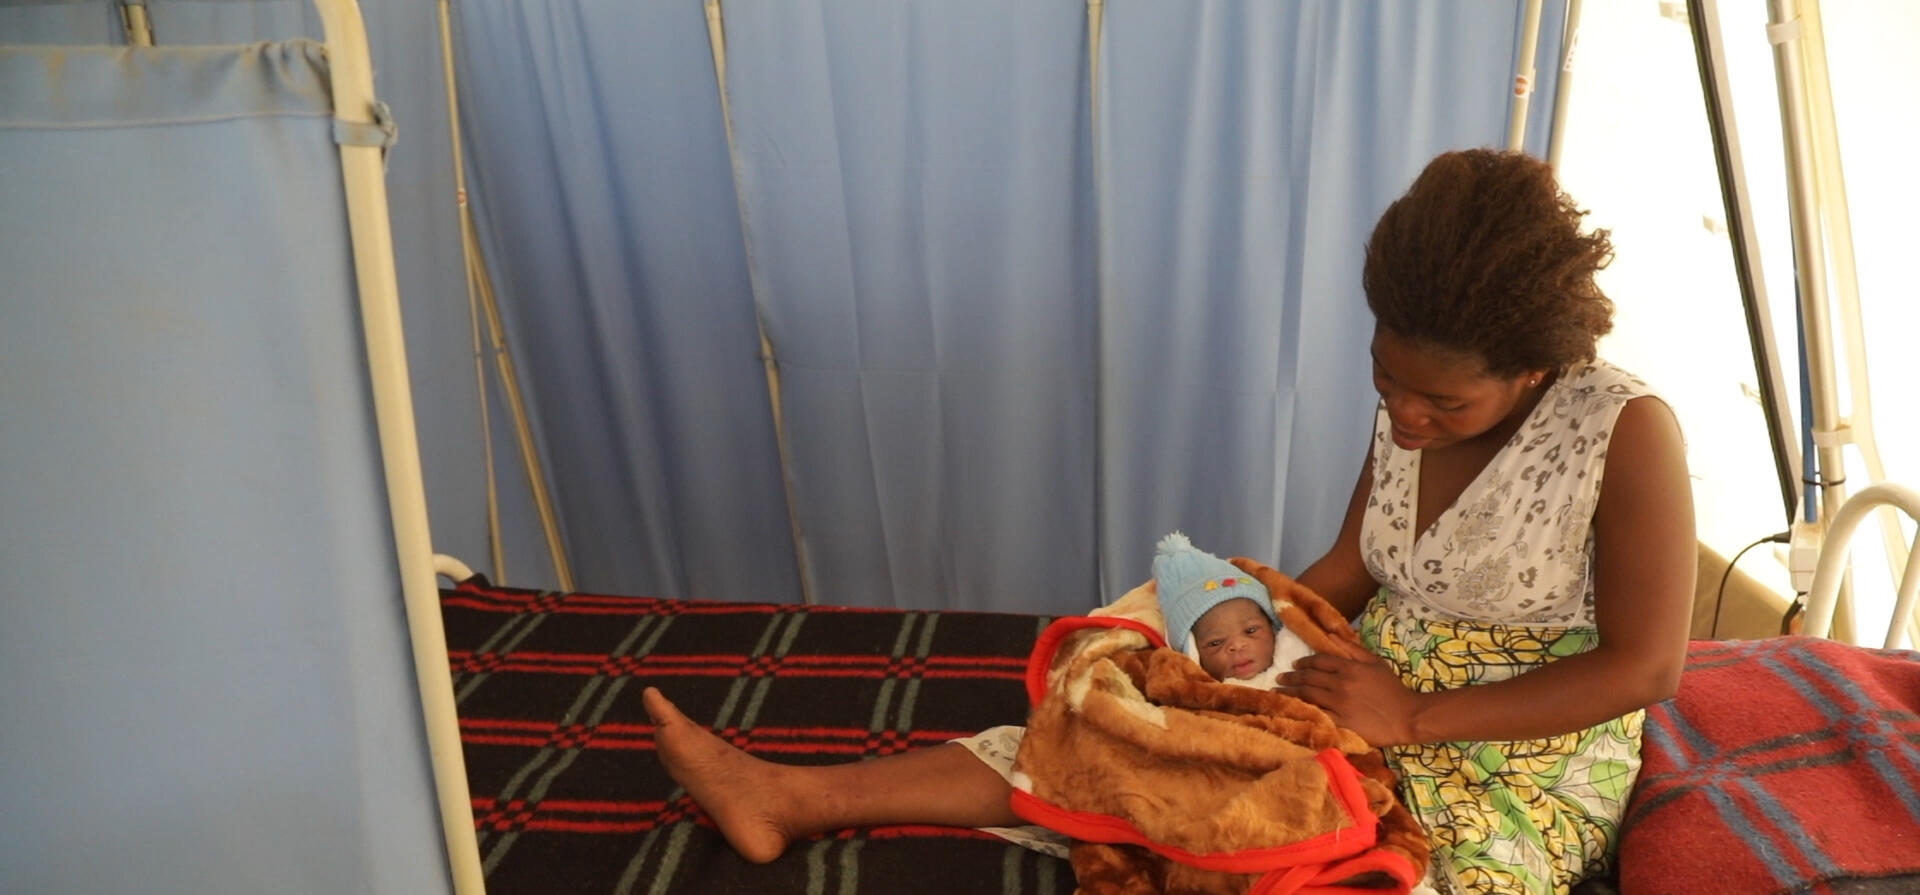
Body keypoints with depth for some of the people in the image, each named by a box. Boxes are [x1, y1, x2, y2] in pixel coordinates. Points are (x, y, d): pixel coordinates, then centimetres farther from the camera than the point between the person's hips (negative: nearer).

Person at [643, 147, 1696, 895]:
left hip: (1526, 752, -4)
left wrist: (1417, 717, -22)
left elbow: (1643, 666, -18)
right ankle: (794, 796, -11)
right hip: (1369, 693, 5)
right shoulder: (1410, 408, -1)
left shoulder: (1626, 432, -20)